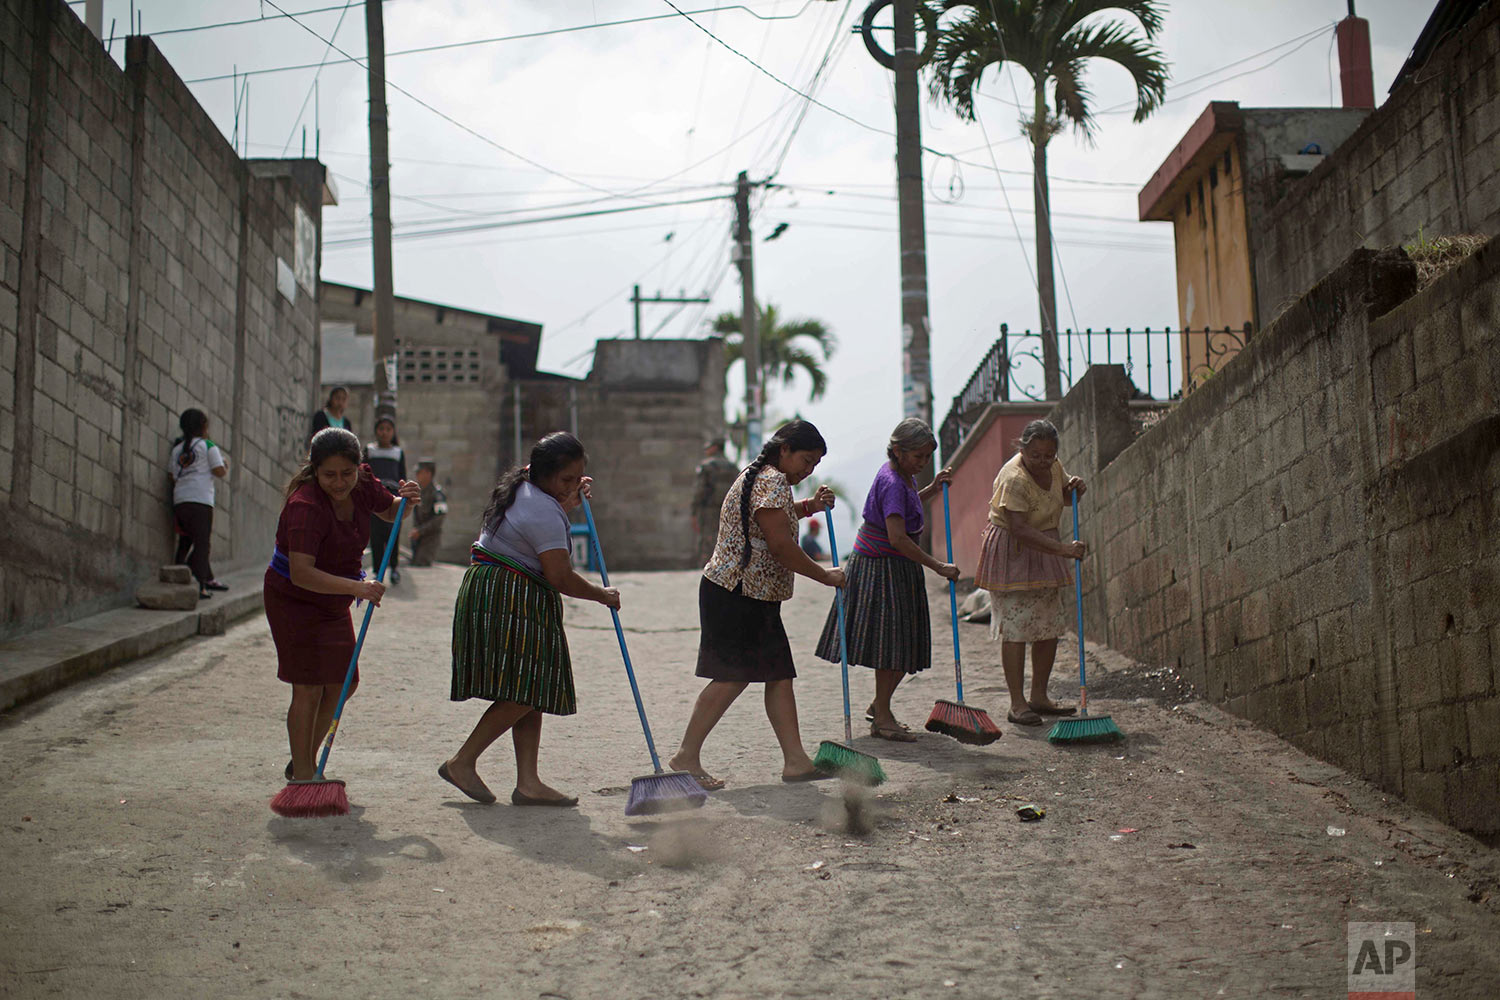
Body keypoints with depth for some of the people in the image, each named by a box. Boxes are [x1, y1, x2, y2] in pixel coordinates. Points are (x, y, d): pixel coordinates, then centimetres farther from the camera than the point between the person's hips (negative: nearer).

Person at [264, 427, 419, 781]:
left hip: (333, 601, 8)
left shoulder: (362, 483, -9)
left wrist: (406, 500, -11)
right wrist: (356, 587, -49)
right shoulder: (305, 505, -31)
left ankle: (304, 762, 27)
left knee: (342, 683, 10)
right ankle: (302, 778, -1)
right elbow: (301, 573, -39)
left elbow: (389, 513, 13)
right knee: (309, 687, -10)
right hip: (293, 600, -7)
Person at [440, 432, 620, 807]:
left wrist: (570, 503, 24)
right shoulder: (544, 512, -17)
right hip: (509, 601, -11)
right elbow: (560, 578, -20)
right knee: (524, 694, -12)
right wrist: (602, 595, -5)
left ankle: (528, 782, 3)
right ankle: (462, 762, -4)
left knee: (531, 694, 6)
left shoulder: (523, 489, 14)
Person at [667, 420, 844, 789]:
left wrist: (810, 506, 20)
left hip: (756, 598, 11)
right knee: (733, 677, -9)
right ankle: (687, 757, -2)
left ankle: (795, 760, 7)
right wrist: (825, 576, -11)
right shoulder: (773, 481, -14)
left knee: (779, 675, 7)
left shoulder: (760, 477, 19)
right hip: (736, 596, -11)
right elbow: (780, 545, -20)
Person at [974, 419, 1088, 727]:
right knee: (1015, 627, -10)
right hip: (1011, 553, -8)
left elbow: (1064, 497, 20)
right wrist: (1063, 549, -39)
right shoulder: (1013, 478, -25)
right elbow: (1020, 530, -32)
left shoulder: (1052, 466, 0)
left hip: (1043, 551, 8)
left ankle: (1038, 696, 17)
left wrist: (1075, 488, -4)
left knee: (1051, 624, 7)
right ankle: (1017, 704, -6)